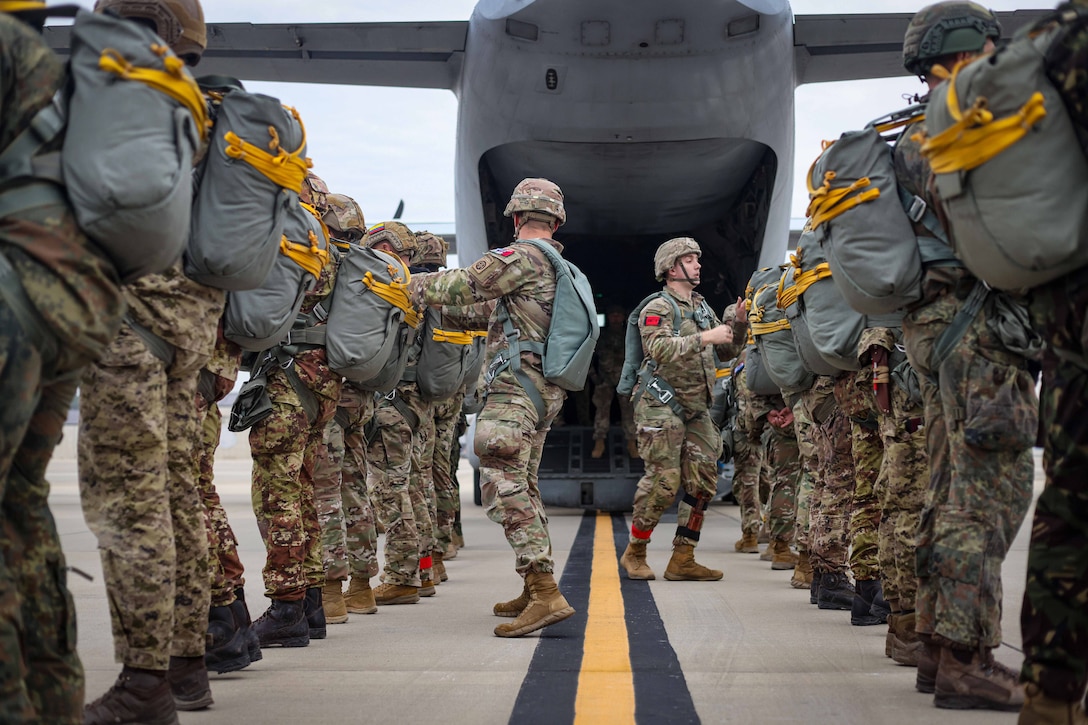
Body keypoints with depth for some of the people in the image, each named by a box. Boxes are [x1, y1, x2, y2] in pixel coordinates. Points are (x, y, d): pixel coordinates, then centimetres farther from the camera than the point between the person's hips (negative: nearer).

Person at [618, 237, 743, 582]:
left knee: (703, 481, 2)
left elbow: (726, 352, 20)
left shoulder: (702, 308, 18)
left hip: (695, 408, 8)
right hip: (662, 407, -8)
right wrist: (705, 337, -26)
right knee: (664, 481, -11)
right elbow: (659, 348, -24)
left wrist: (737, 326, 2)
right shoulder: (658, 308, -6)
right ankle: (634, 554, 6)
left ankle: (682, 560, 7)